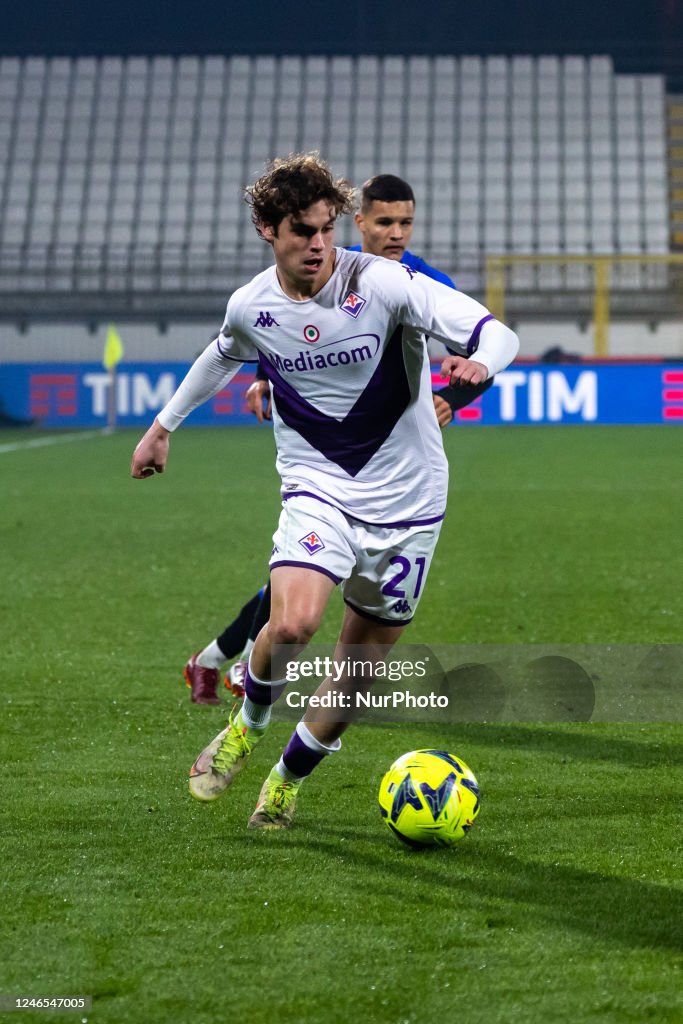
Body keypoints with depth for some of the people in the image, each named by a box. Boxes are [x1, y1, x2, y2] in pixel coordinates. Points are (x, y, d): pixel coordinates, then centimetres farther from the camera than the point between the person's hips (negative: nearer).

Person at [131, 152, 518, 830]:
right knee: (292, 625, -27)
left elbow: (495, 332, -20)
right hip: (318, 491, 1)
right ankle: (248, 723, 5)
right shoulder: (251, 306, -4)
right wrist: (164, 424, 29)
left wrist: (479, 363, -43)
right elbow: (223, 355, 22)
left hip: (406, 499, -1)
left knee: (359, 667, 5)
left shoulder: (383, 283, -16)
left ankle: (287, 779, 31)